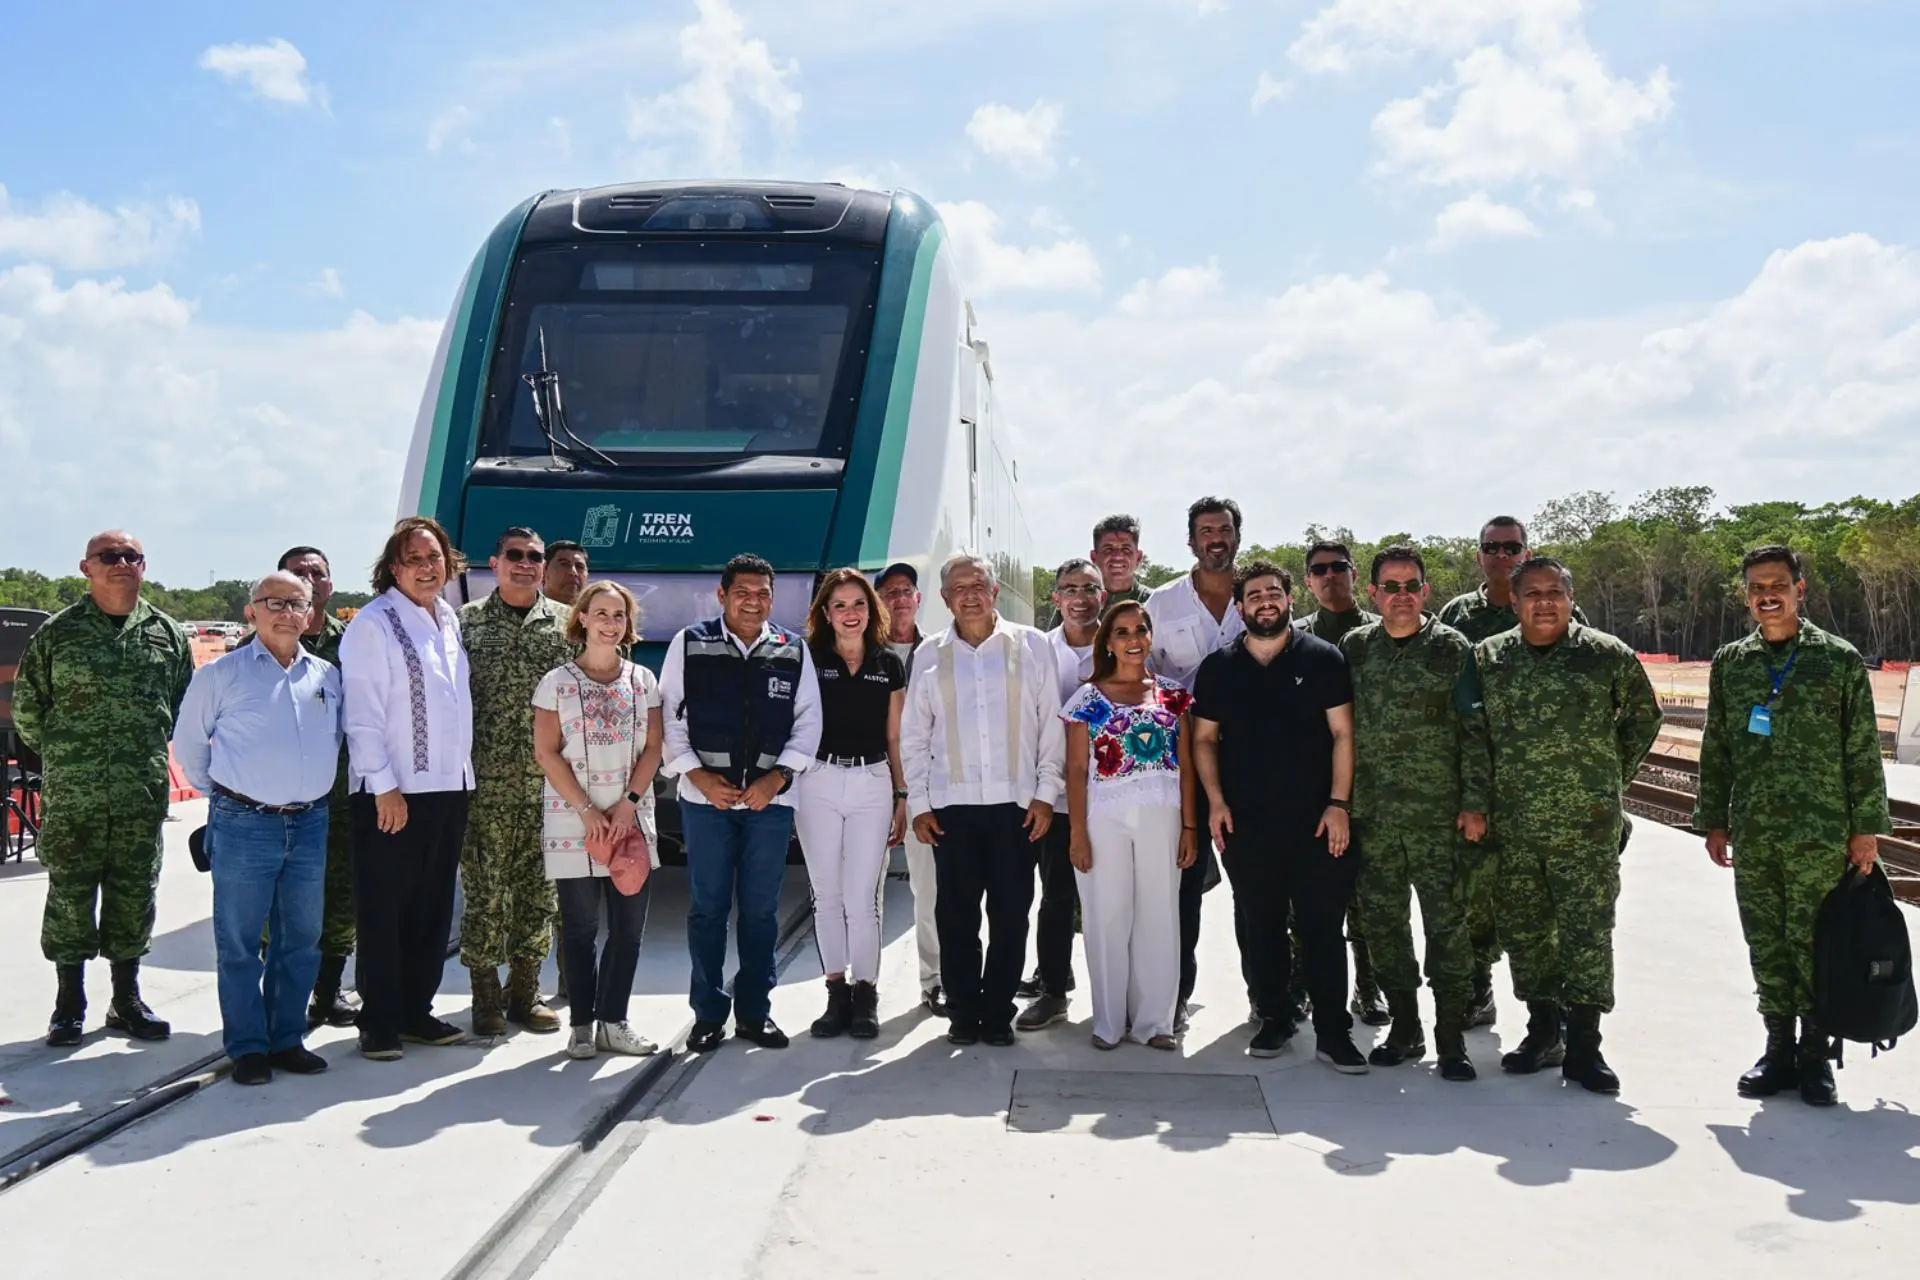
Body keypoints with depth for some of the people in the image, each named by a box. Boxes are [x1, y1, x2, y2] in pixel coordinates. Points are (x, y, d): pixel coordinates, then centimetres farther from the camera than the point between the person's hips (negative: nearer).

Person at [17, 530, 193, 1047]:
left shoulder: (167, 633, 7)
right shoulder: (58, 632, 2)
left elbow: (185, 702, 16)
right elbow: (25, 703, 8)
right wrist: (57, 752, 9)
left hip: (143, 796, 2)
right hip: (71, 795, -2)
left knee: (135, 896, 8)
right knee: (69, 895, 4)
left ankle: (126, 1000, 20)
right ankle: (69, 1005, 15)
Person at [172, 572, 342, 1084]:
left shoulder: (328, 676, 9)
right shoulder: (221, 674, -2)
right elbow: (188, 742, 7)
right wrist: (222, 793, 7)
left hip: (309, 824, 4)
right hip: (244, 825, -4)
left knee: (302, 939, 9)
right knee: (240, 942, 1)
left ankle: (287, 1038, 20)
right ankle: (247, 1047, 10)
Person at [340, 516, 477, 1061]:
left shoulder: (450, 620, 12)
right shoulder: (374, 623, -9)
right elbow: (362, 713, -13)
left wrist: (464, 775, 13)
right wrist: (384, 787, -16)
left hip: (449, 787, 7)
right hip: (391, 794, -7)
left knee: (433, 909, 13)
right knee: (384, 911, 1)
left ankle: (417, 1012, 24)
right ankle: (379, 1024, 11)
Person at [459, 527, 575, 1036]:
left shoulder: (565, 622, 8)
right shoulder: (468, 621, 4)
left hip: (548, 781, 2)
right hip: (485, 783, -2)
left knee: (538, 888, 7)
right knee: (484, 889, 1)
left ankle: (525, 991, 19)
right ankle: (486, 996, 12)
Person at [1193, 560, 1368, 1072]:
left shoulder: (1322, 659, 2)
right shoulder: (1218, 668, 8)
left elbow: (1342, 733, 0)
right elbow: (1204, 739, 11)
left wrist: (1339, 803, -8)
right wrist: (1215, 800, -1)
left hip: (1315, 821, -2)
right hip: (1245, 824, 2)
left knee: (1323, 926, -1)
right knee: (1259, 928, 10)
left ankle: (1333, 1031, 5)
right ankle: (1273, 1017, 23)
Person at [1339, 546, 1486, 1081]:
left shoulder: (1453, 649, 0)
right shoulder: (1354, 647, 9)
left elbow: (1474, 731, -1)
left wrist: (1475, 803, -7)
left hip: (1440, 815, -3)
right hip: (1371, 816, 3)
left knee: (1447, 922, -2)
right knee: (1382, 921, 8)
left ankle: (1451, 1038, 7)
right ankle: (1405, 1029, 21)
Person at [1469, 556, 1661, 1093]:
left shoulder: (1607, 655, 0)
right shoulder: (1486, 658, 6)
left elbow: (1643, 717, 13)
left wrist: (1613, 774, 9)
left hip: (1587, 823, -2)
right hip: (1512, 825, 3)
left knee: (1588, 929, -3)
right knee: (1524, 928, 10)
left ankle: (1583, 1046, 5)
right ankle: (1542, 1032, 24)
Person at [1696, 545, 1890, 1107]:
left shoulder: (1839, 660, -1)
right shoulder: (1729, 663, 8)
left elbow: (1863, 751, 0)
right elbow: (1716, 748, 12)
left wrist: (1865, 828, -3)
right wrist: (1713, 821, 10)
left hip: (1819, 835, -3)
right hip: (1751, 838, 3)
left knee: (1814, 947, 1)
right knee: (1766, 949, 9)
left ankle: (1815, 1055, 14)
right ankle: (1779, 1050, 20)